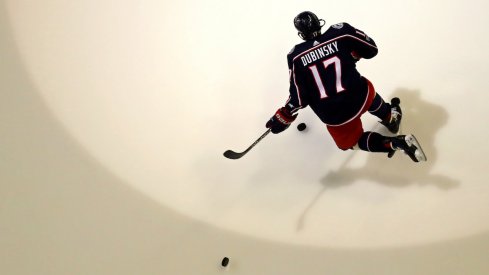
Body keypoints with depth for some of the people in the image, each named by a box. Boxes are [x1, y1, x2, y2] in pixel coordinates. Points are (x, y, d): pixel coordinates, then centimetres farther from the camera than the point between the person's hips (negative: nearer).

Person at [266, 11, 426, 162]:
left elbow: (299, 98, -11)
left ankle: (396, 143, 6)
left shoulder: (296, 56, -10)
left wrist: (283, 118, 2)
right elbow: (371, 49, 5)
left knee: (350, 141, 26)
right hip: (359, 98, 2)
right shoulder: (341, 32, -7)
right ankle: (390, 117, 54)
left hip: (334, 117, -2)